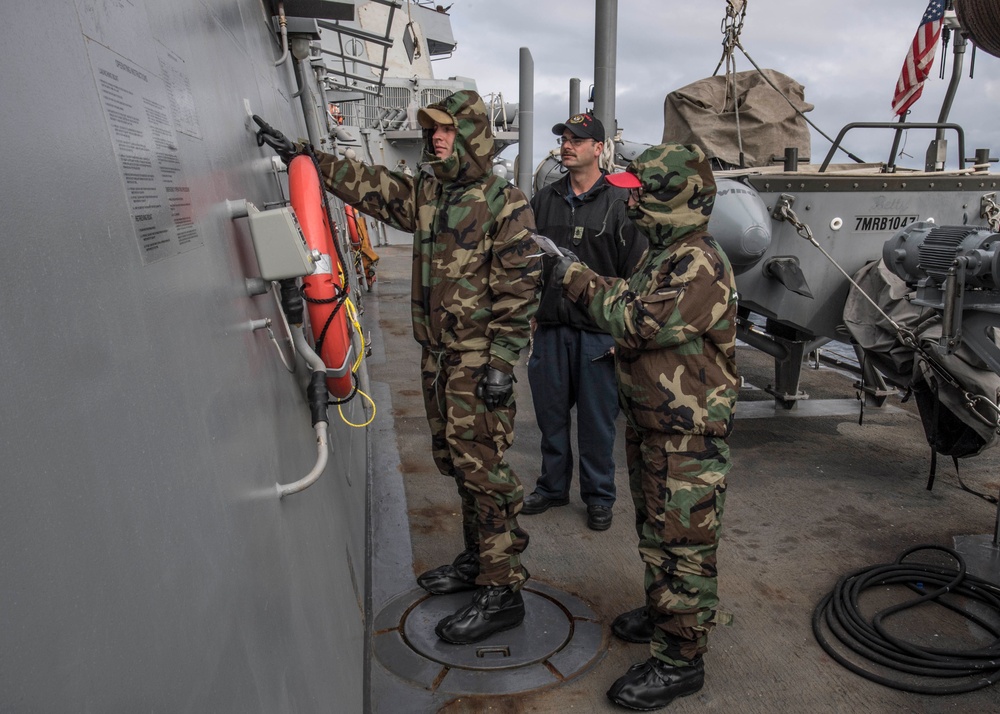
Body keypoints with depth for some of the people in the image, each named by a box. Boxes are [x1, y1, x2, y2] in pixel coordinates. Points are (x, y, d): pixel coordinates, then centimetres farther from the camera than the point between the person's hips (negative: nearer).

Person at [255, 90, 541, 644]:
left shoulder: (504, 203, -9)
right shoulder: (425, 194, 13)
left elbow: (518, 289, -14)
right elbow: (367, 184, 13)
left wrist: (501, 361, -18)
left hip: (479, 360, -8)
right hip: (436, 354, 8)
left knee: (481, 467, -6)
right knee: (454, 460, 15)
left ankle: (502, 590, 6)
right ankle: (477, 559, 32)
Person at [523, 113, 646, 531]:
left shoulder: (619, 203, -3)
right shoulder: (544, 200, 12)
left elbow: (635, 273, -5)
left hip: (597, 332, -4)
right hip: (549, 328, 4)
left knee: (597, 420, 6)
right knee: (551, 414, 13)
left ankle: (599, 496, 24)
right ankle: (553, 486, 31)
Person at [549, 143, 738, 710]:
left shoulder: (701, 264, -22)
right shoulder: (665, 253, 12)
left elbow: (642, 322, -28)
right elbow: (632, 303, 17)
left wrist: (582, 281, -17)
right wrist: (580, 276, 3)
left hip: (688, 436, -10)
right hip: (651, 424, 10)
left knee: (683, 542, 2)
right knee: (655, 529, 24)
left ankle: (681, 658, 16)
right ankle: (663, 610, 44)